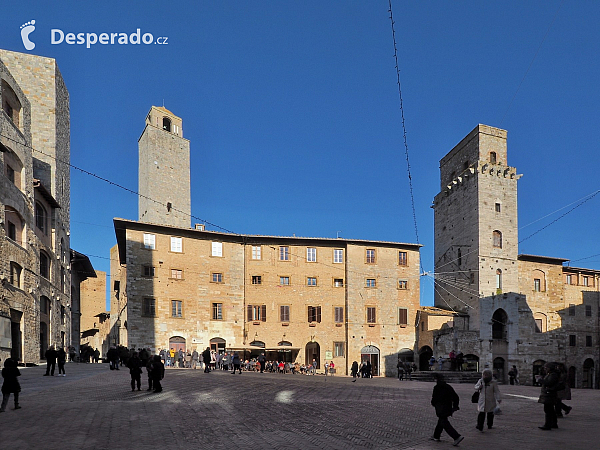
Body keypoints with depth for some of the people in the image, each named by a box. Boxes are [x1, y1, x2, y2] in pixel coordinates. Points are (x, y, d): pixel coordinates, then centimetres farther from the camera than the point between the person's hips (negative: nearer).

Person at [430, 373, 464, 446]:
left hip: (441, 410, -8)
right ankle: (436, 436, 33)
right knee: (440, 422, 22)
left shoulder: (437, 388, -14)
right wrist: (455, 406, 14)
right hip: (448, 409, 8)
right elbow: (456, 397, 8)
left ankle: (457, 437, -15)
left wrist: (433, 403, 9)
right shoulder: (449, 387, 6)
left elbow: (434, 398, -12)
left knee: (445, 424, -5)